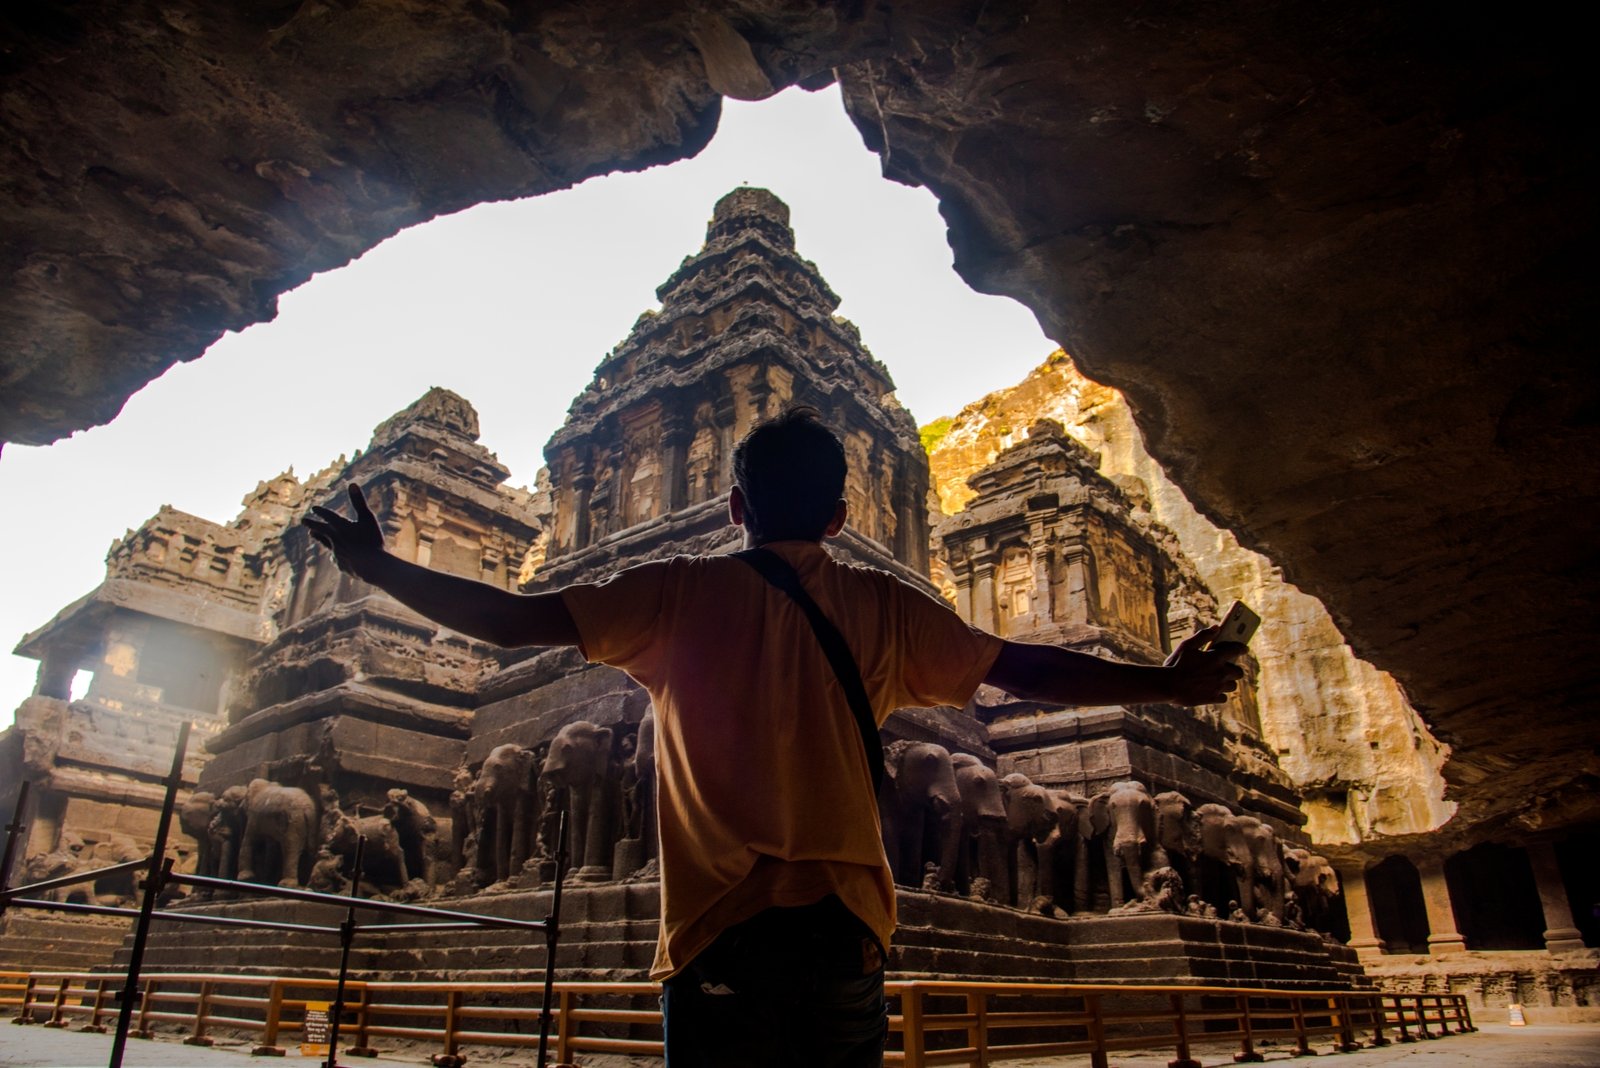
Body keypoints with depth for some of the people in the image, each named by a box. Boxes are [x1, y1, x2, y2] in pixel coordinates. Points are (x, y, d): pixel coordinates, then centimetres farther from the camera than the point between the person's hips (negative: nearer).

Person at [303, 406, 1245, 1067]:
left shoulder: (681, 592, 1)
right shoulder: (885, 610, 7)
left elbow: (515, 619, 1)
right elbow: (1025, 669, 10)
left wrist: (378, 566, 14)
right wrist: (1167, 682, 23)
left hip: (721, 926, -2)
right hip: (846, 926, 2)